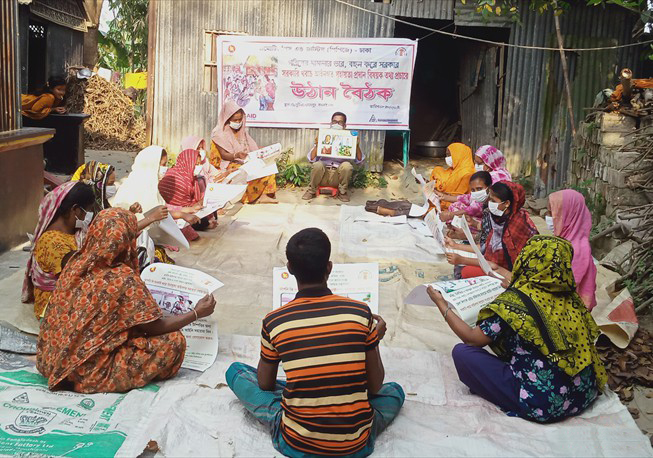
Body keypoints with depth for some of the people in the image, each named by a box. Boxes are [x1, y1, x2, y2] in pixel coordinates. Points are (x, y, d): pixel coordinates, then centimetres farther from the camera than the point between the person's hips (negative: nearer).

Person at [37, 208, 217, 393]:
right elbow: (155, 327, -12)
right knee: (174, 340, -6)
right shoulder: (123, 278, -22)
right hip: (88, 373, -7)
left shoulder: (77, 262, -2)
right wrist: (197, 313, 0)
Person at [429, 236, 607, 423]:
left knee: (462, 352, -5)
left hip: (544, 406, -7)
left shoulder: (515, 302, -17)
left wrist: (442, 305, 5)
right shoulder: (570, 297, 1)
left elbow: (472, 338, -9)